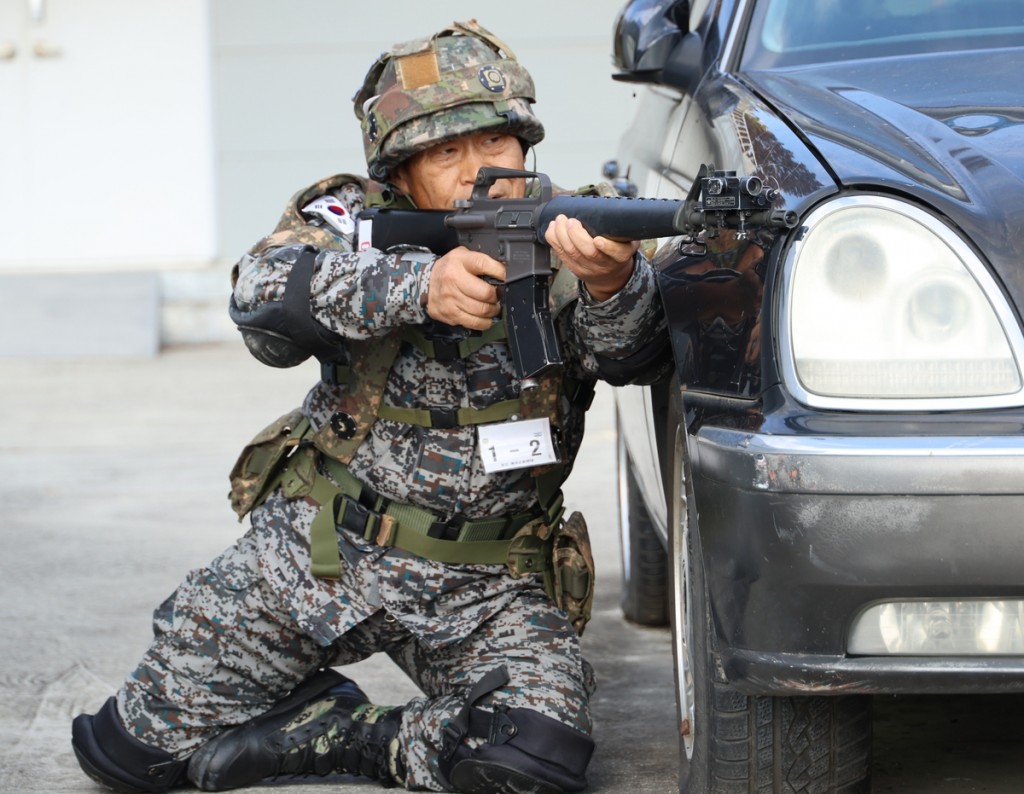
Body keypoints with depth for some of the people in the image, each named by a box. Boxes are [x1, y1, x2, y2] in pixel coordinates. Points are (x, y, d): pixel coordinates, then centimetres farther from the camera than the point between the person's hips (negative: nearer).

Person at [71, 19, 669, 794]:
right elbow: (266, 299, -25)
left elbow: (633, 353, -24)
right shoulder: (352, 218, -4)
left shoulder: (570, 242, -5)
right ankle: (320, 700, 22)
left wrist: (612, 285, -48)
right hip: (317, 550, 0)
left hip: (484, 586, 0)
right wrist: (418, 286, -41)